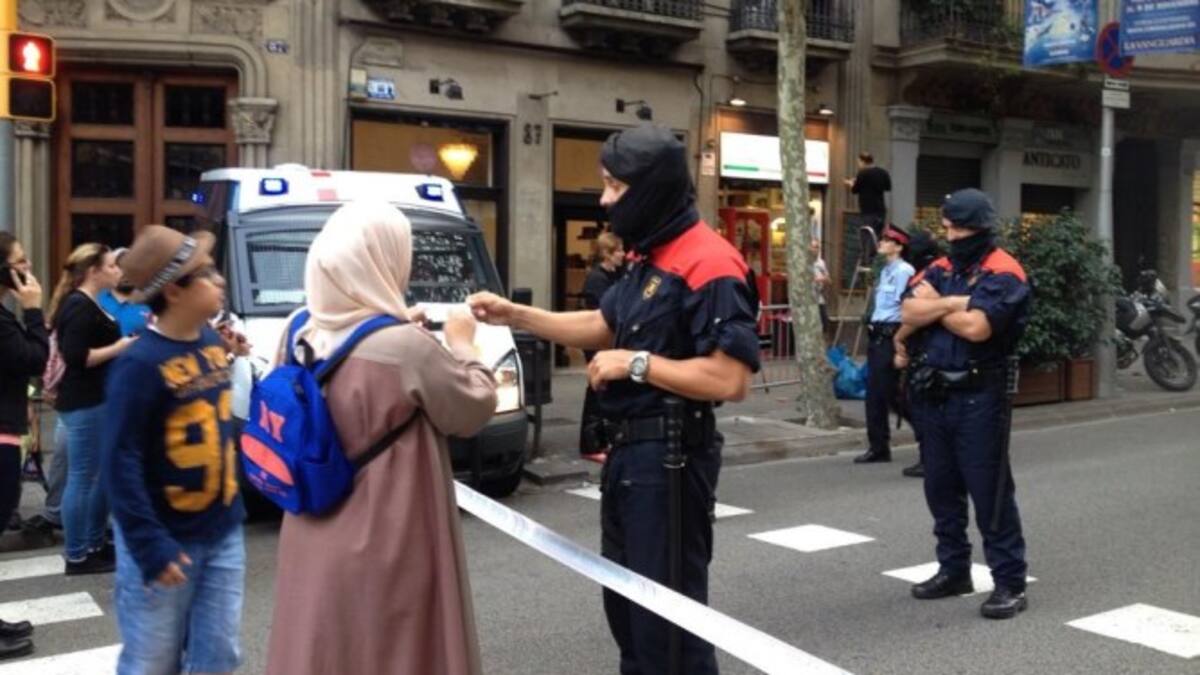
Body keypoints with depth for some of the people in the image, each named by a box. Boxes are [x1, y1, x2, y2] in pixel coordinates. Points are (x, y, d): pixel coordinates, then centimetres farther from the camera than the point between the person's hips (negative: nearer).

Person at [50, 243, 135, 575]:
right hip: (83, 404, -11)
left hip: (96, 401, 11)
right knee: (82, 479, -3)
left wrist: (123, 343, 7)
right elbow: (75, 356, -23)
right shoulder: (79, 306, -15)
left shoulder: (89, 304, 16)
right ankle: (76, 557, 6)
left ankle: (95, 545, 27)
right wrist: (118, 348, -17)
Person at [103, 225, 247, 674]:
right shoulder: (141, 364, -19)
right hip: (166, 541, -6)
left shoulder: (213, 342, 3)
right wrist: (149, 545, -22)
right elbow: (121, 462, -19)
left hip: (222, 533, 6)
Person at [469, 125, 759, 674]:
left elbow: (730, 380, -28)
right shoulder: (650, 258, 11)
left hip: (669, 456, -10)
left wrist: (636, 364, -20)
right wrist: (515, 315, 13)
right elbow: (604, 325, 21)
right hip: (629, 449, 10)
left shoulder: (708, 266, -20)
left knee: (668, 608, -2)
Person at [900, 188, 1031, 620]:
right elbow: (910, 313, -2)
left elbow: (975, 327, -24)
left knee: (990, 492, -3)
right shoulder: (941, 269, 12)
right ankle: (953, 570, 27)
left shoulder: (1003, 275, -10)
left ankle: (1010, 583, 6)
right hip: (933, 394, 7)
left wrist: (934, 308, -7)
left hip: (978, 398, -7)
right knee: (941, 488, 14)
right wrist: (954, 302, -15)